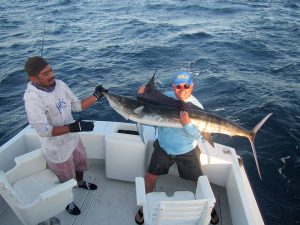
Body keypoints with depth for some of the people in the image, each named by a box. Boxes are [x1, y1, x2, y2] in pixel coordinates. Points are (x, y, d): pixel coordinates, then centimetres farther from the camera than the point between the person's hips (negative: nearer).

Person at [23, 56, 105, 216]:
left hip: (73, 138, 6)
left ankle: (80, 183, 63)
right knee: (66, 181, 19)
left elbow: (77, 106, 0)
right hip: (57, 148, -6)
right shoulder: (32, 98, -29)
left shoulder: (59, 84, -10)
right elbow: (43, 130, -31)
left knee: (80, 164, 31)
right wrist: (74, 127, -38)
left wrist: (96, 96, -11)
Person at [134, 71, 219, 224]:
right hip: (163, 147, 2)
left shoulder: (196, 107, -17)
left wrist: (187, 124, -38)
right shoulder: (166, 97, -10)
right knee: (150, 177, 6)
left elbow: (198, 136, -19)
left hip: (187, 152, -2)